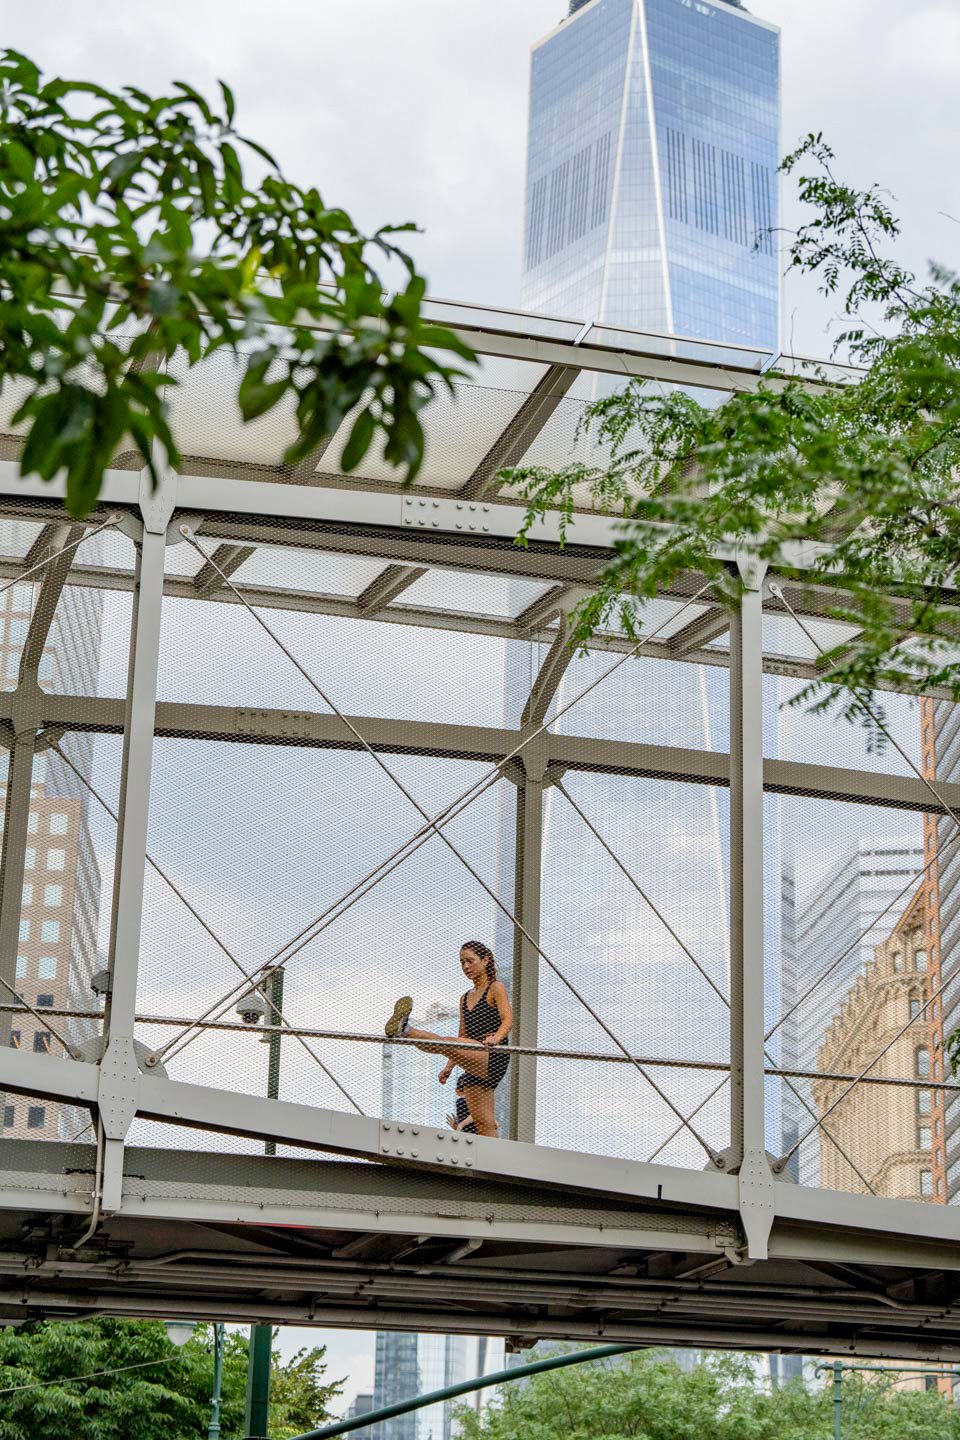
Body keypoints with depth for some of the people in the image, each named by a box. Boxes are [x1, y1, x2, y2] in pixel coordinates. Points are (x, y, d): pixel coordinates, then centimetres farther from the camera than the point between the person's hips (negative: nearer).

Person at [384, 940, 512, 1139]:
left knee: (446, 1043, -33)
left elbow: (508, 1020, -14)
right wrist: (449, 1066, 13)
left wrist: (495, 1038, -34)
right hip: (475, 1066, 9)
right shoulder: (465, 999, 25)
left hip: (493, 1058, -9)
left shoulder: (496, 988, 3)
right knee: (483, 1123, 2)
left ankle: (404, 1030, -56)